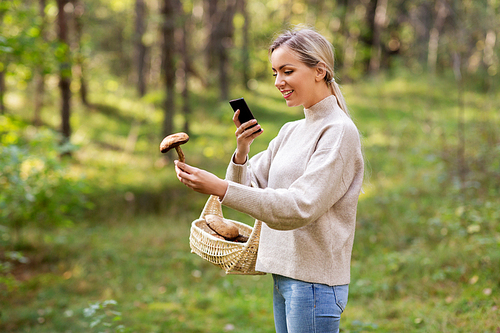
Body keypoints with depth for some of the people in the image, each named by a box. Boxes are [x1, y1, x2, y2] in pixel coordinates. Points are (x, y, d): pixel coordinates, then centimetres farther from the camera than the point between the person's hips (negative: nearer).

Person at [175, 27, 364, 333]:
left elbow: (299, 207, -21)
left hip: (315, 282, -7)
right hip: (284, 274, 8)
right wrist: (242, 151, -7)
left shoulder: (340, 131, -12)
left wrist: (220, 188, -25)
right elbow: (247, 186, 13)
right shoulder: (290, 131, 14)